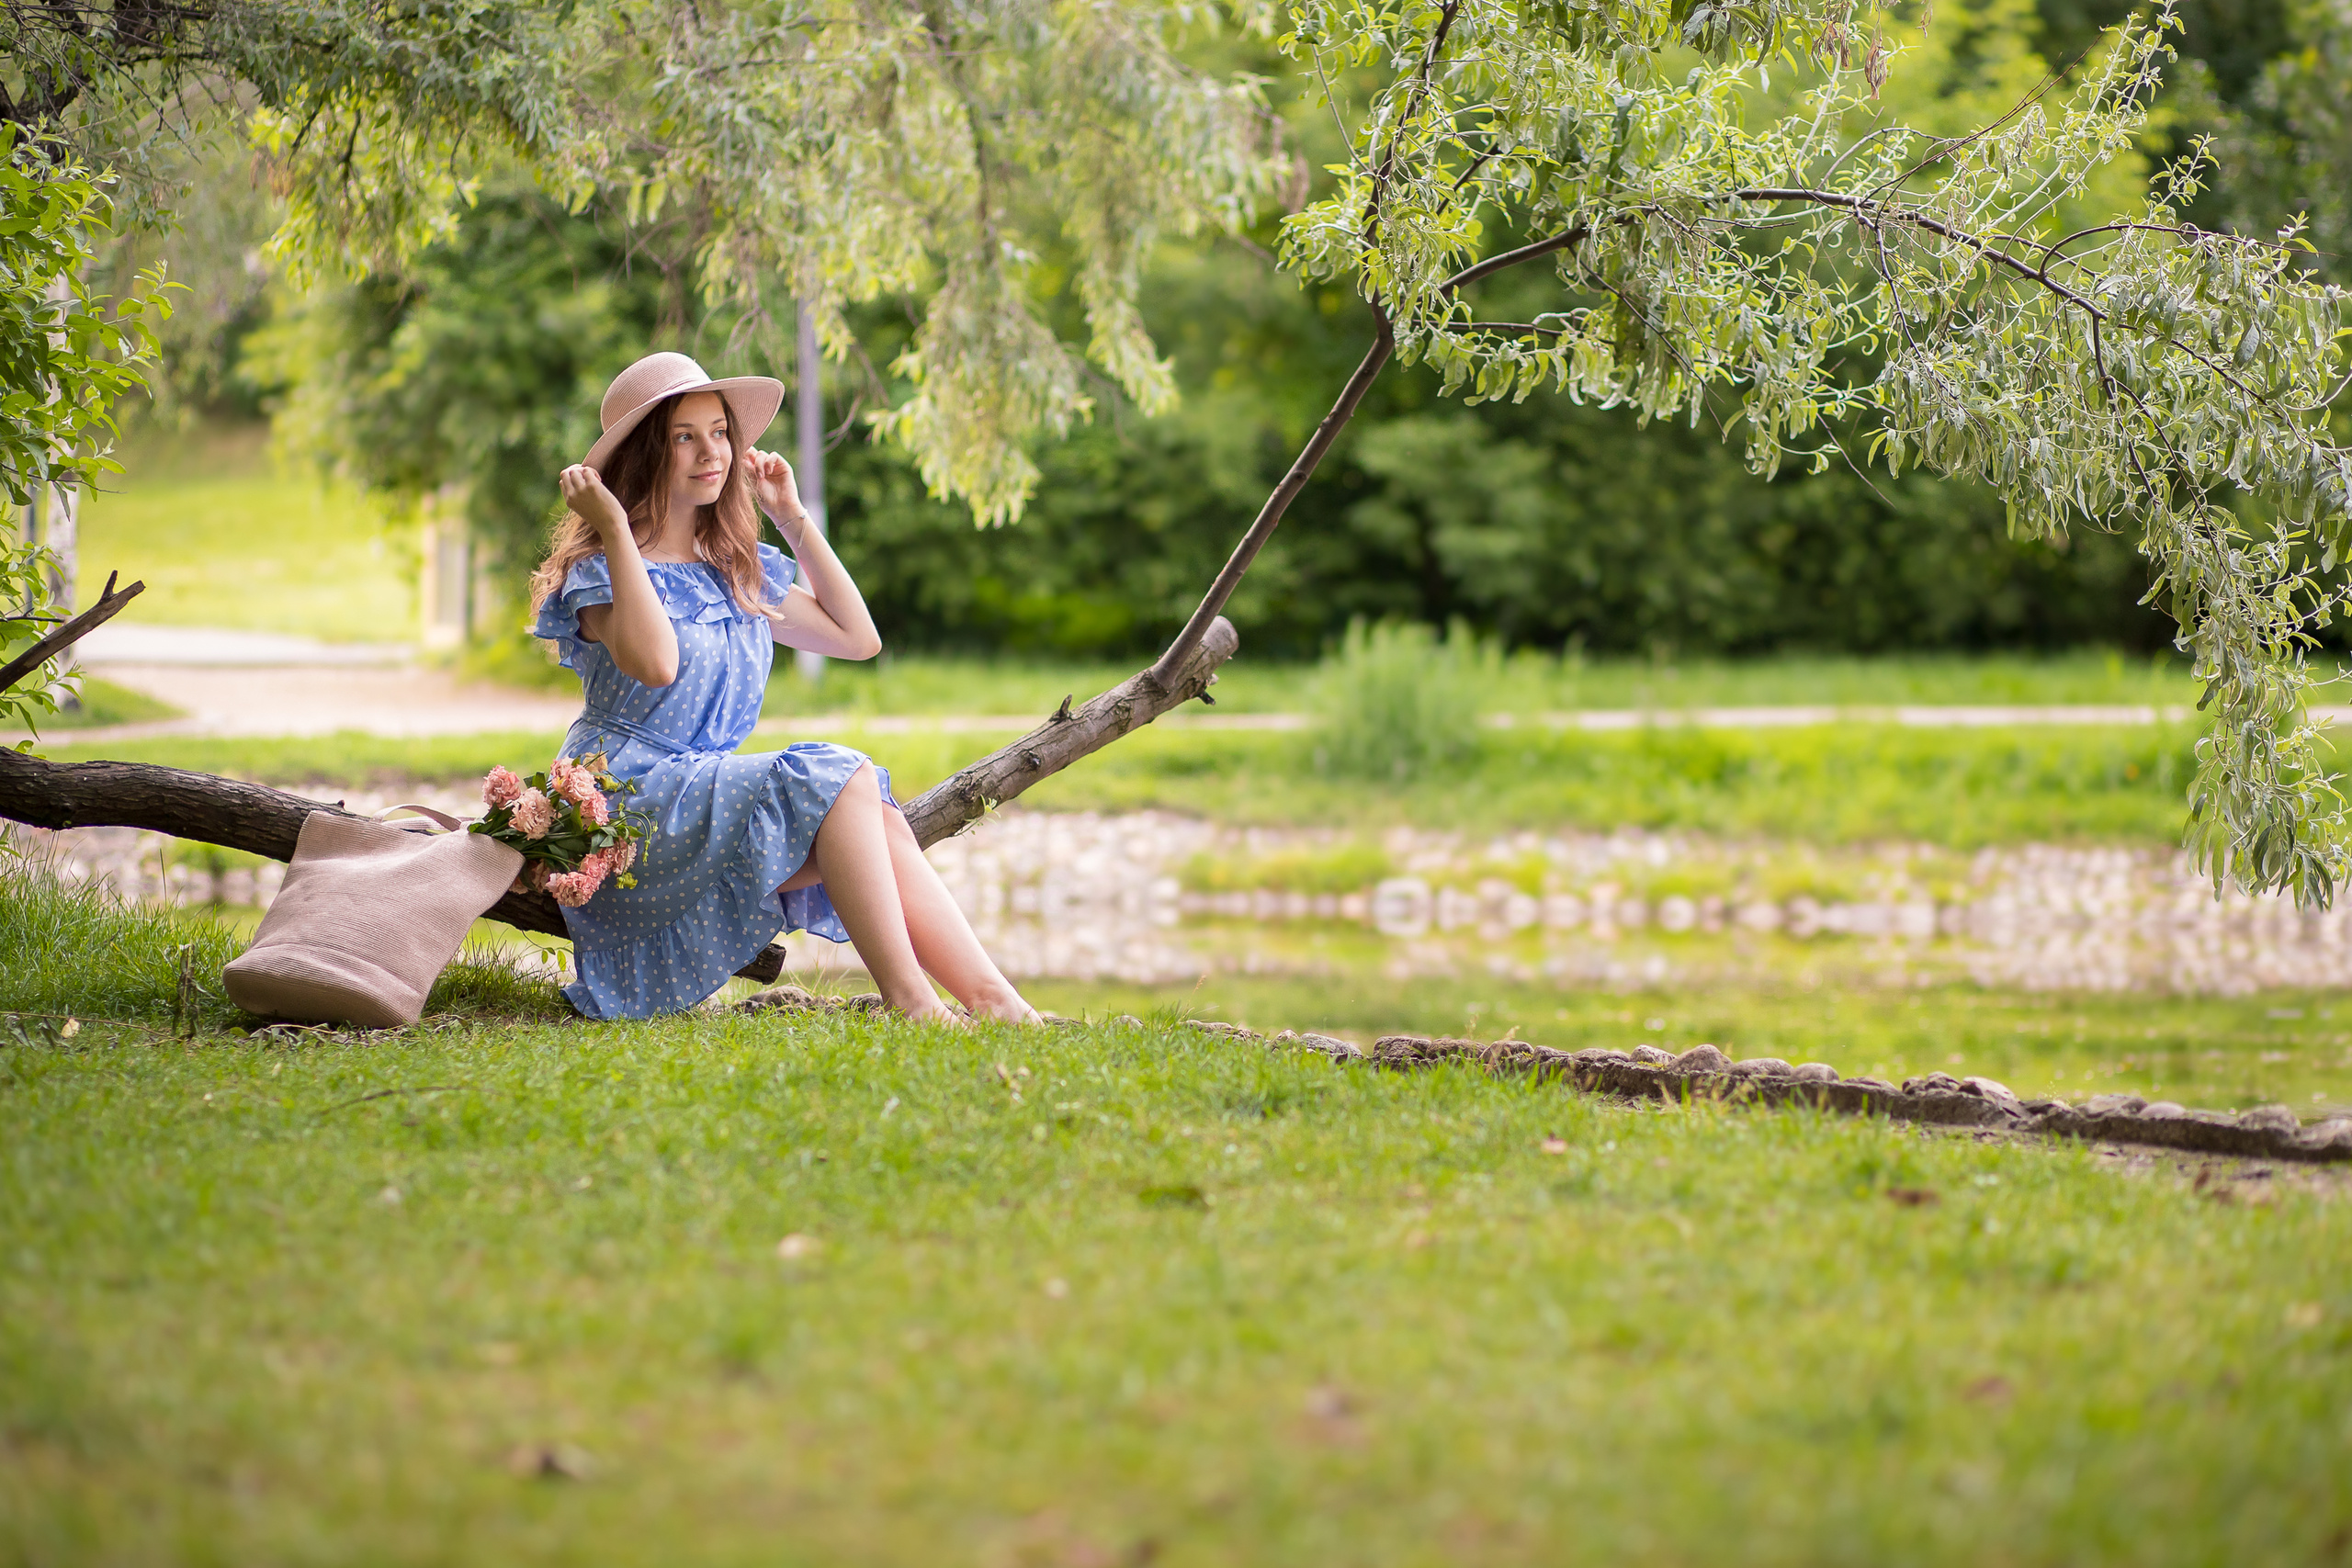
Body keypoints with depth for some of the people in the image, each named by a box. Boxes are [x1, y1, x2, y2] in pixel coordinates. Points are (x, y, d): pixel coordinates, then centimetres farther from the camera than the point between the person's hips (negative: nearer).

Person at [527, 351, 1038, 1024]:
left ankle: (995, 1001, -30)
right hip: (632, 802, -7)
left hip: (714, 791, 7)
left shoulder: (737, 570, 17)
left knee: (879, 824, -20)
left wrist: (793, 518, 16)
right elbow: (654, 663, -27)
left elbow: (859, 637, 16)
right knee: (841, 779, -25)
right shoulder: (600, 570, -6)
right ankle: (907, 1001, -30)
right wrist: (615, 531, -21)